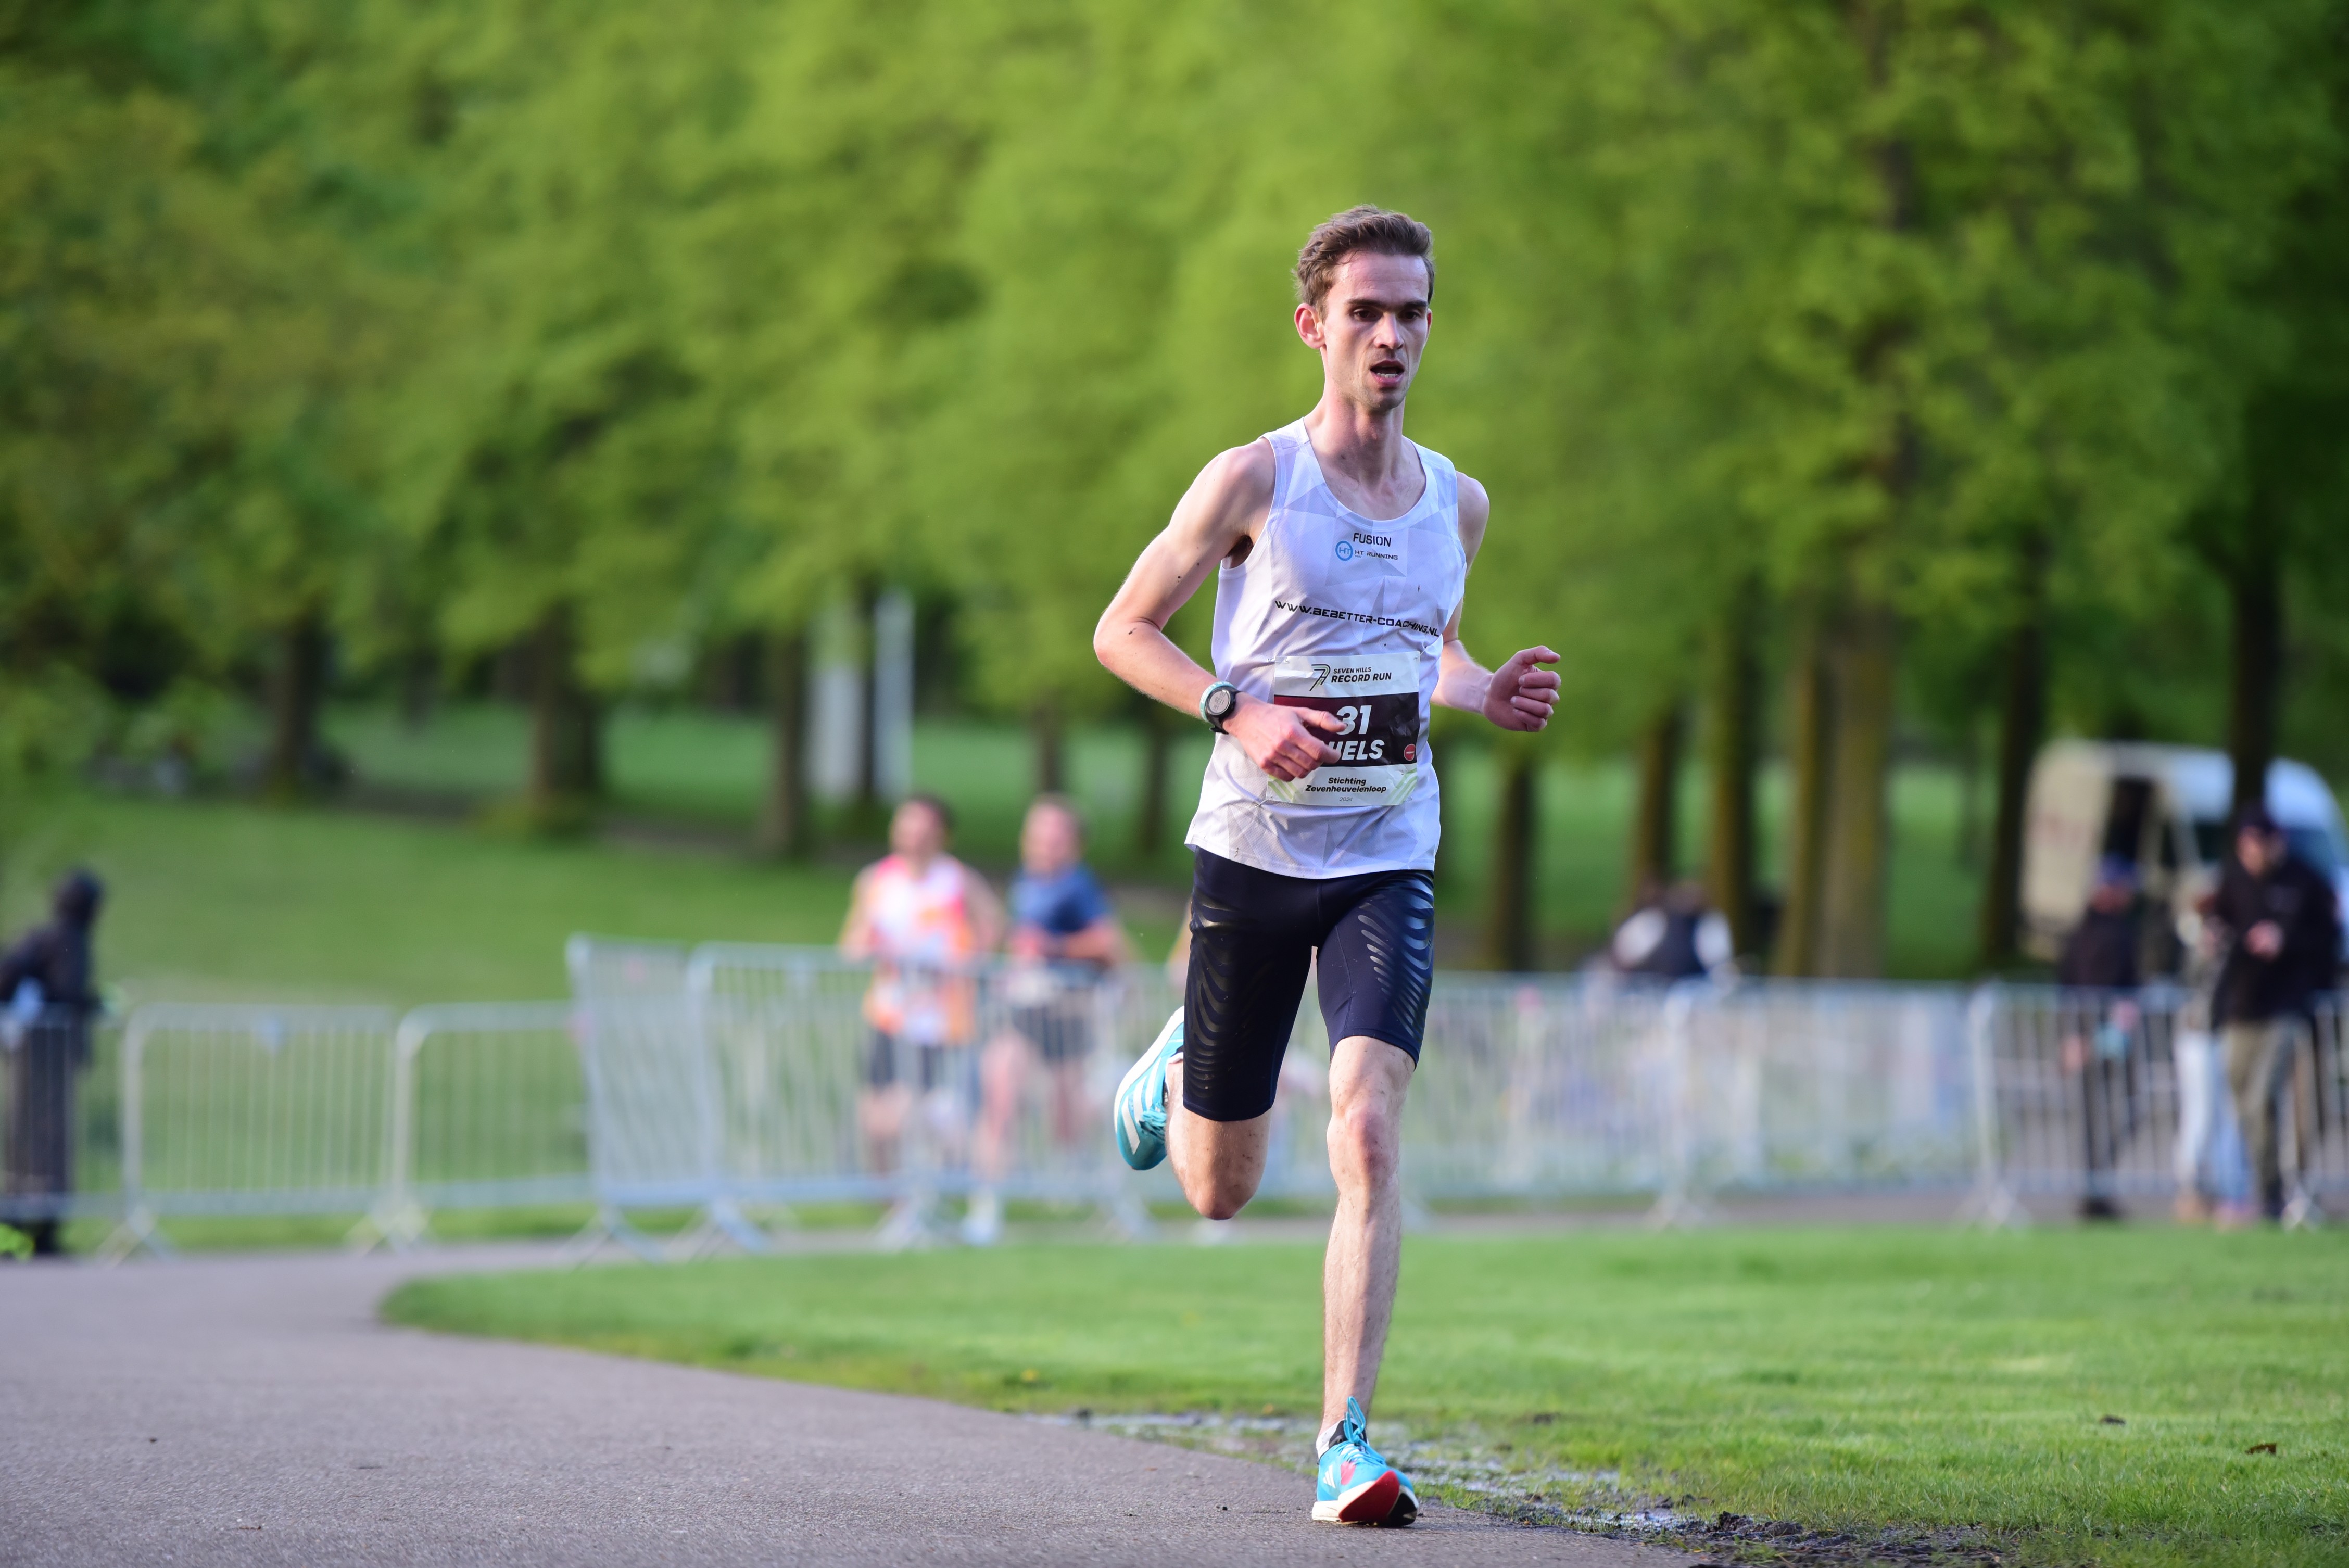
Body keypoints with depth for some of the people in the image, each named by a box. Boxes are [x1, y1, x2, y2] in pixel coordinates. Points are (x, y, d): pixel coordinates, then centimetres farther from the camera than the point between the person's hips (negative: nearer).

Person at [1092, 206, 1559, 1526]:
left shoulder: (1457, 502, 7)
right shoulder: (1254, 482, -6)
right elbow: (1122, 631, -1)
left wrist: (1489, 696, 2)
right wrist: (1239, 713, -18)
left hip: (1388, 866, 2)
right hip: (1250, 854, -2)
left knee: (1369, 1135, -19)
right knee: (1220, 1190, 8)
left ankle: (1348, 1444, -17)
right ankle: (1175, 1070, 46)